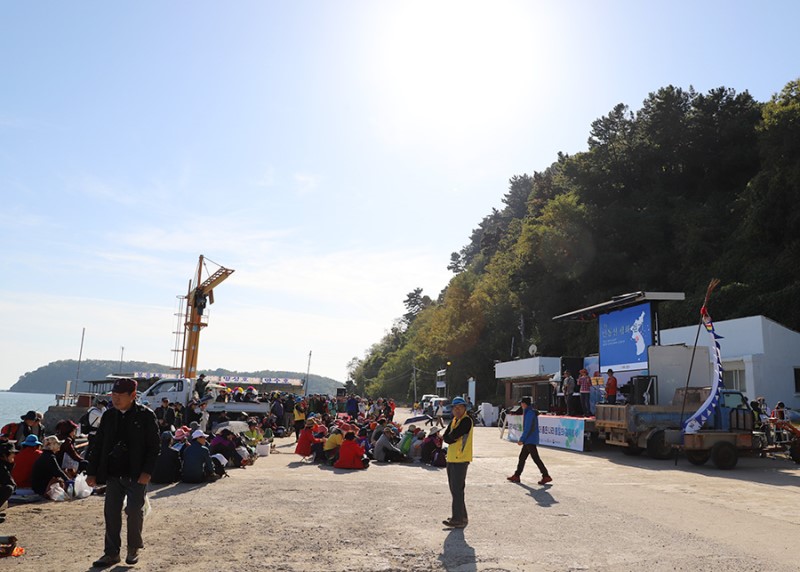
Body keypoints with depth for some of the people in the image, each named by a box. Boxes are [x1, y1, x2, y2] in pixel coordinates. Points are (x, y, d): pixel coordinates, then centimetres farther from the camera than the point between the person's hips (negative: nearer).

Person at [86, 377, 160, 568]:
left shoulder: (146, 416, -8)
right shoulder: (108, 416, 6)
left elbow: (154, 447, -8)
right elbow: (99, 445, 10)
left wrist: (147, 472, -15)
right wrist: (92, 472, 6)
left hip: (136, 475, -4)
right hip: (113, 474, 4)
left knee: (134, 511, 2)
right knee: (111, 513, 6)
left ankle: (134, 549, 22)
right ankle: (111, 553, 18)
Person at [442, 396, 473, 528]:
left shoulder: (466, 420, -11)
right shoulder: (454, 420, 16)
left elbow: (453, 436, -20)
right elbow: (445, 437, 6)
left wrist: (450, 437, -1)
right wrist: (452, 438, -11)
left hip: (461, 459, -9)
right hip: (452, 458, 9)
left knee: (457, 489, -8)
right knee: (454, 489, 15)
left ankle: (458, 519, -5)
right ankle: (461, 516, 25)